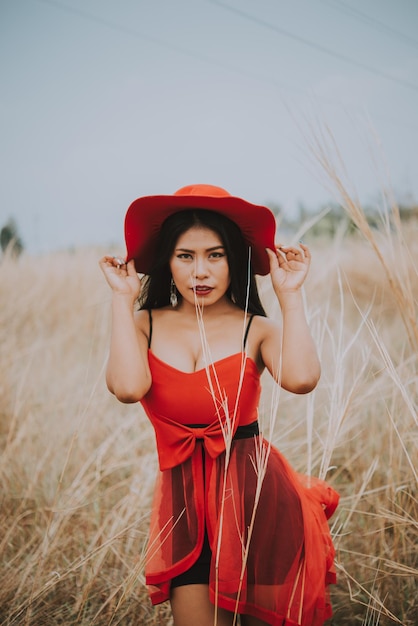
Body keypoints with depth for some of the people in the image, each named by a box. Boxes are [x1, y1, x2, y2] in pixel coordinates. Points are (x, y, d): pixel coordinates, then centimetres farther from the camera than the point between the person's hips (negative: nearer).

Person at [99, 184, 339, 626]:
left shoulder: (256, 329, -3)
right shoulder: (145, 324, 0)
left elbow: (301, 378, -25)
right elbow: (128, 387, -21)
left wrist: (289, 294, -14)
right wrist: (123, 298, -12)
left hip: (256, 491, 0)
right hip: (184, 495, 1)